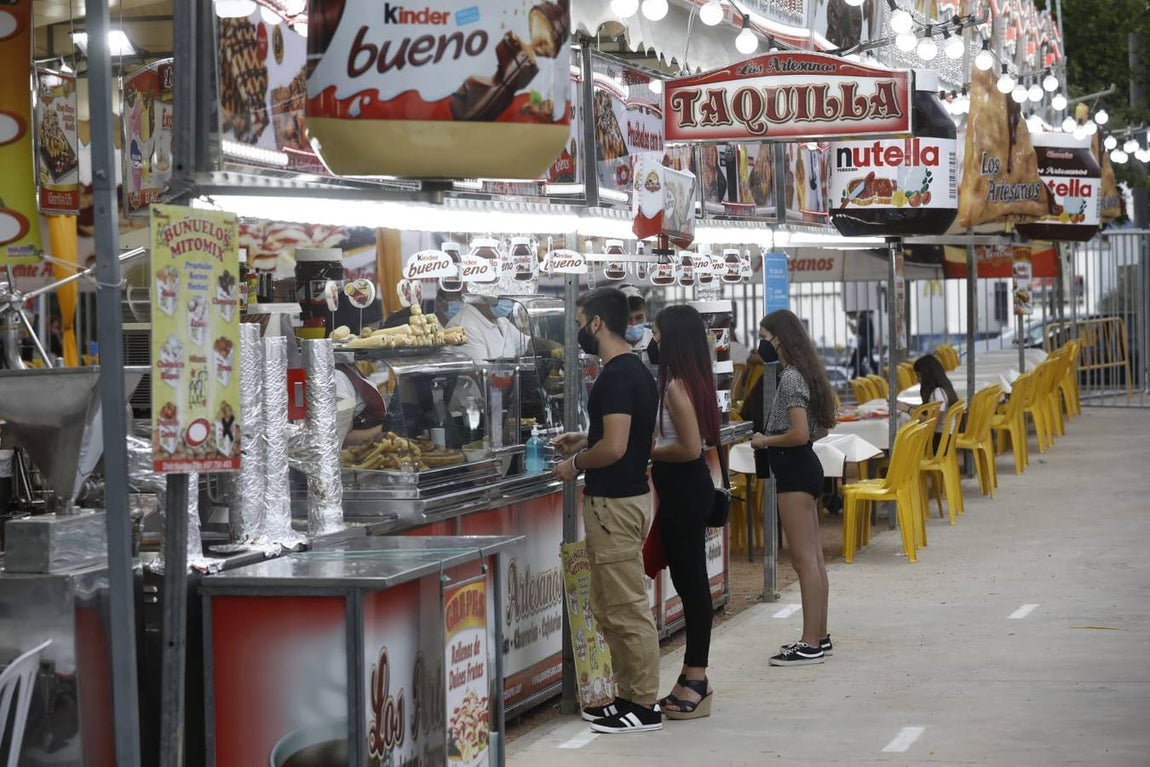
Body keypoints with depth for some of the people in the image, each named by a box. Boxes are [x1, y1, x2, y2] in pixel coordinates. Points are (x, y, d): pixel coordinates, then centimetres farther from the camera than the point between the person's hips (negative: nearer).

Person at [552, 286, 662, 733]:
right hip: (628, 494, 11)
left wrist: (575, 465, -9)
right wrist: (584, 442, 19)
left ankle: (643, 706, 1)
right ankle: (629, 696, 21)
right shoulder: (635, 370, 13)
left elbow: (614, 447, -25)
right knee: (610, 607, 16)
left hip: (615, 503, -11)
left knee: (626, 609, -4)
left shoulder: (616, 377, -19)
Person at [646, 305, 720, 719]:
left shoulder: (676, 386, -19)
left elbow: (690, 448, -24)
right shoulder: (691, 381, 10)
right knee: (691, 580, 14)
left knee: (690, 581, -5)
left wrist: (648, 451, -10)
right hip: (687, 488, 10)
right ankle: (694, 677, 20)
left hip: (684, 489, -10)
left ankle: (695, 679, 0)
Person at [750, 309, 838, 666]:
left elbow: (799, 434, -24)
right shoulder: (803, 373, 14)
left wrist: (764, 441, -8)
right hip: (805, 467, 11)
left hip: (794, 469, -11)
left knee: (804, 559, -8)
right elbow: (822, 426, 22)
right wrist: (770, 438, 16)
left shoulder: (790, 378, -16)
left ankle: (810, 645, -7)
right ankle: (819, 637, 18)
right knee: (814, 558, 13)